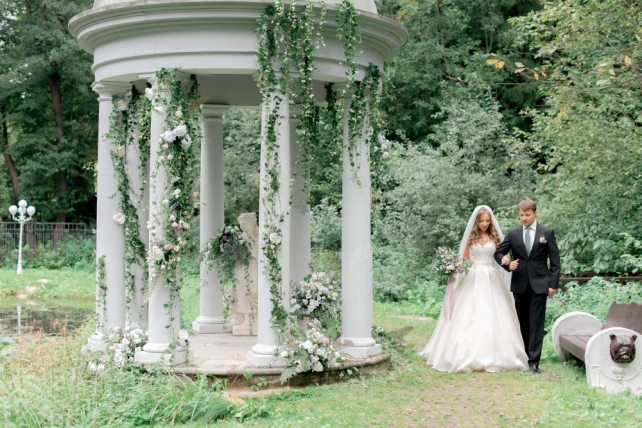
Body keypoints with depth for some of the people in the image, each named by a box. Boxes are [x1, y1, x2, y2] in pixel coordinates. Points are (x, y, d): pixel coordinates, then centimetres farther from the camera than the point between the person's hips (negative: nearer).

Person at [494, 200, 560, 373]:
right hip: (519, 284, 3)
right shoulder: (513, 233, 6)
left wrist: (553, 284, -7)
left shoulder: (547, 233, 1)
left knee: (536, 323, -5)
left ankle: (534, 361, -6)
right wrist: (508, 264, -10)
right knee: (522, 322, 11)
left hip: (539, 284, -3)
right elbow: (499, 253, 11)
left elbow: (554, 260, 0)